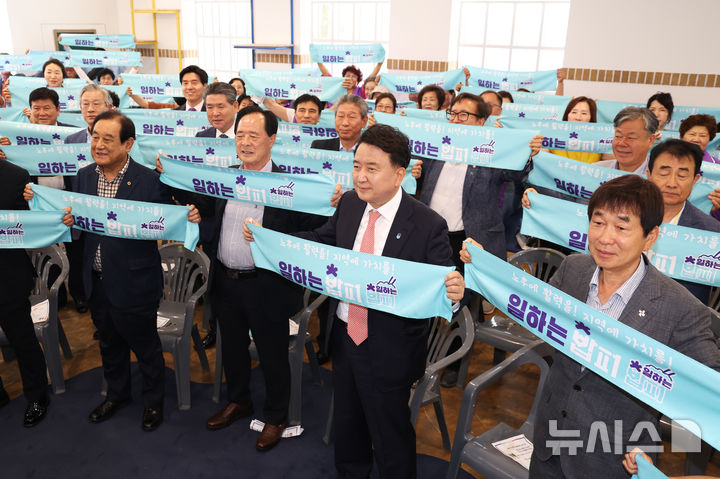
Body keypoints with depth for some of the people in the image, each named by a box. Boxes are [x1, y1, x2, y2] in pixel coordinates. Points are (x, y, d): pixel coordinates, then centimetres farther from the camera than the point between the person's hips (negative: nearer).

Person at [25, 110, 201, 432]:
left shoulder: (150, 181, -17)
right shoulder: (84, 176, 1)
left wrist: (188, 218, -33)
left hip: (134, 285, -5)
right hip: (97, 283, 6)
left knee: (145, 347, 14)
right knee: (109, 344, 25)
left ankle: (153, 401, 39)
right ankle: (117, 394, 49)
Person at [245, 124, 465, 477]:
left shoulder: (428, 225, -21)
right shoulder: (349, 203, -5)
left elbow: (443, 283, -18)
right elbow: (323, 239, 10)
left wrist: (455, 291, -41)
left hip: (389, 350, -6)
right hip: (343, 333, 6)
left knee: (389, 437, 15)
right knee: (346, 422, 28)